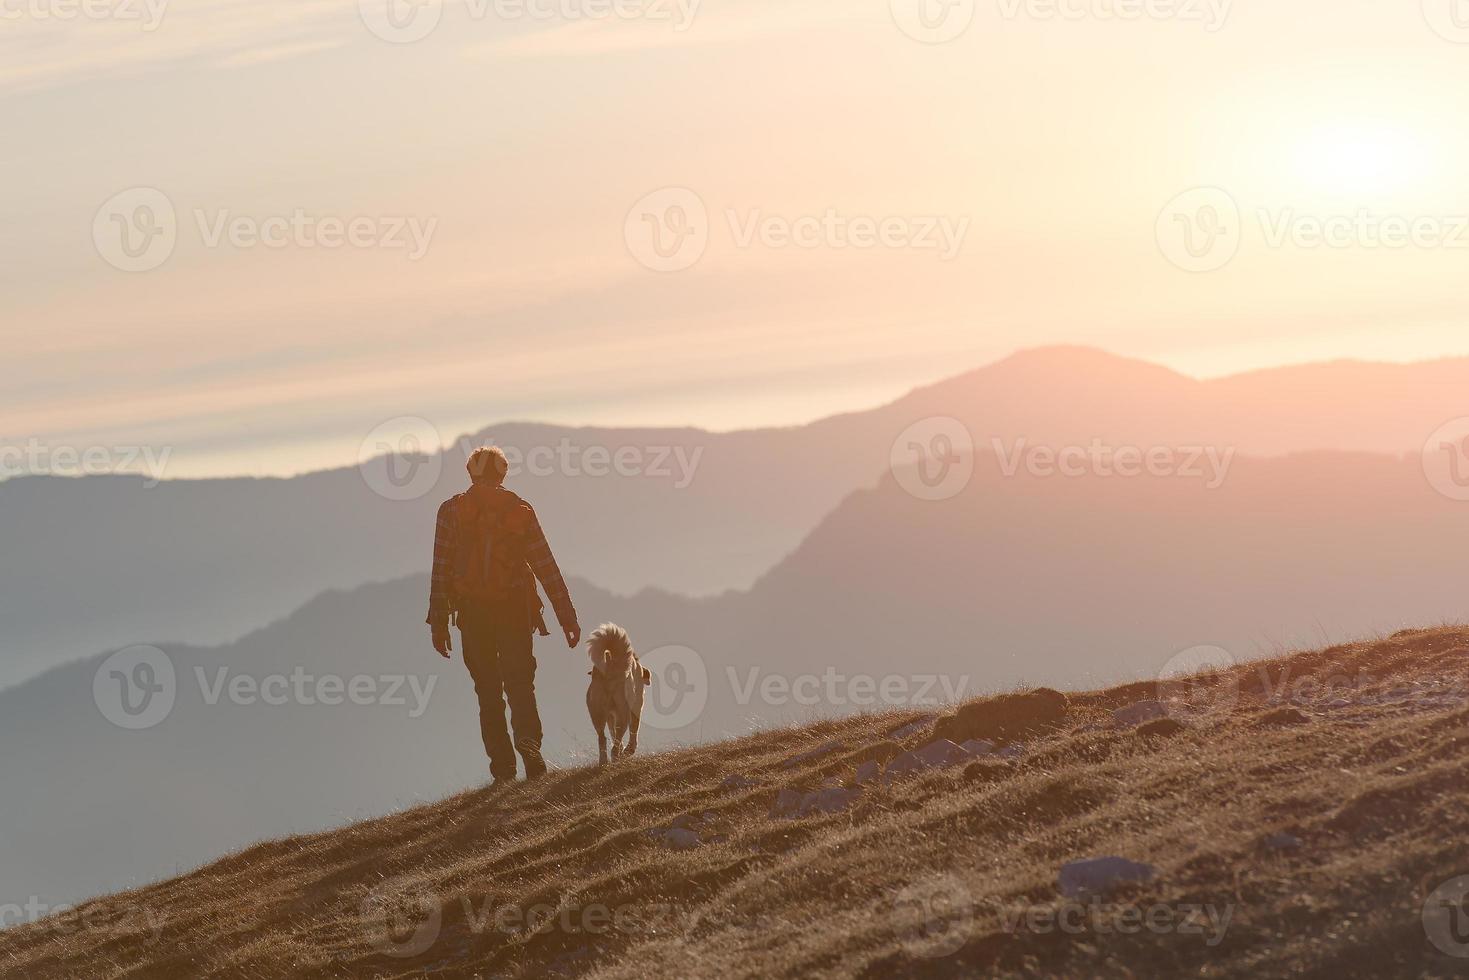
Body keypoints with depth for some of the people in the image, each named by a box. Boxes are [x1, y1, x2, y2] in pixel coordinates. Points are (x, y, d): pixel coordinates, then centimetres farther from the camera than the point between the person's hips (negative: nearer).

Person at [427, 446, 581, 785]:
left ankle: (503, 768, 3)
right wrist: (567, 616, 7)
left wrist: (438, 623, 3)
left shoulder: (452, 511, 2)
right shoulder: (521, 511, 5)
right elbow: (547, 568, 4)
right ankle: (528, 742, -25)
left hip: (473, 615, 0)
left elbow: (441, 570, -1)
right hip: (516, 612, 0)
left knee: (488, 693, 9)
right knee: (520, 685, 4)